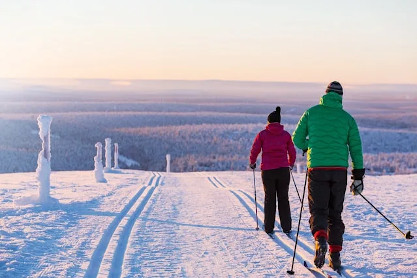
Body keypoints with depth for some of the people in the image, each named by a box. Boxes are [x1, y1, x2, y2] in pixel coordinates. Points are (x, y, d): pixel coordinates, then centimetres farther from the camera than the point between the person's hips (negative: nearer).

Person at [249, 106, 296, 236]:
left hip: (267, 170, -1)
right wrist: (291, 164, 27)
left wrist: (252, 163, 17)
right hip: (283, 170, 1)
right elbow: (292, 152, 9)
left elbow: (254, 150, -1)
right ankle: (286, 227, 9)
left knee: (269, 199, 9)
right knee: (283, 198, 9)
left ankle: (269, 228, 10)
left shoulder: (262, 134, 0)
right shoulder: (286, 134, 5)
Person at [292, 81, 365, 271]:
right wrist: (358, 175, 9)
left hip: (317, 169, -1)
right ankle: (335, 255, 9)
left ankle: (320, 239, -28)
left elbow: (297, 139, 7)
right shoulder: (347, 118, 7)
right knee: (335, 213, 12)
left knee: (318, 210, 2)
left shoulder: (312, 112, 5)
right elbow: (356, 147, 5)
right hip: (339, 170, 2)